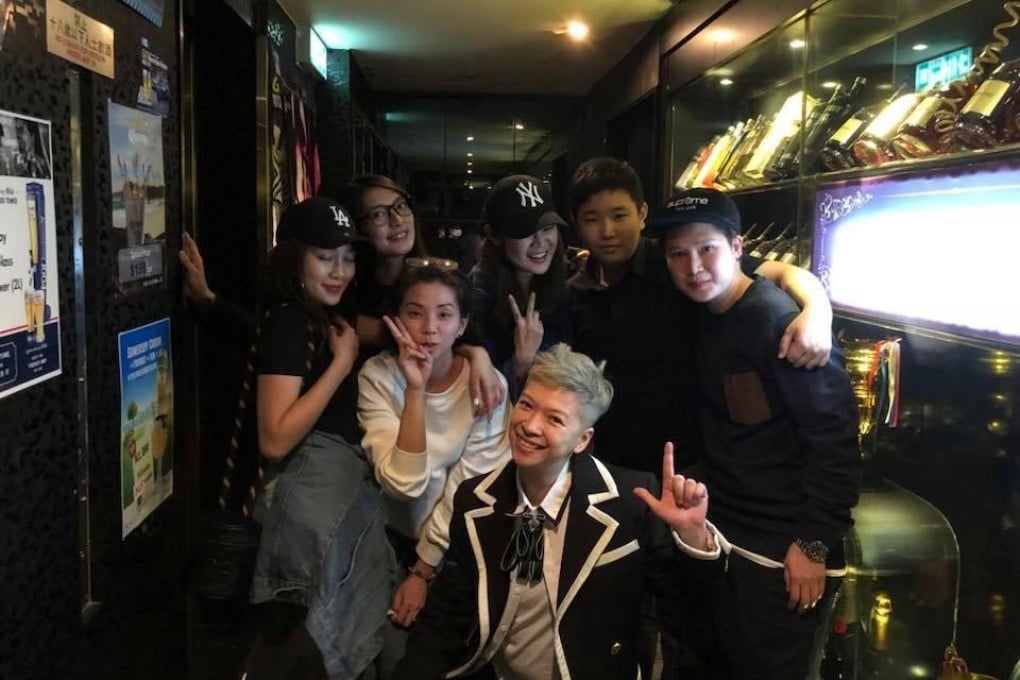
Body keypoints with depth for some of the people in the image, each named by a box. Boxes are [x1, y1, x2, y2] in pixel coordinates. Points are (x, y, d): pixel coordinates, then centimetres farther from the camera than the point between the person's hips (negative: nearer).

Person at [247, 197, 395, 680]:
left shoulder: (327, 319, 11)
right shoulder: (287, 322, -15)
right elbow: (275, 440, -24)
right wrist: (342, 362, -21)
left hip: (346, 487, 9)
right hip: (314, 496, -9)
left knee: (332, 641, 19)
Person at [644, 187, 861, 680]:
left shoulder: (782, 323, -19)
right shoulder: (703, 316, 4)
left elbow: (833, 437, -20)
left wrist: (814, 545, -18)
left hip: (784, 551, -7)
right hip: (722, 538, 7)